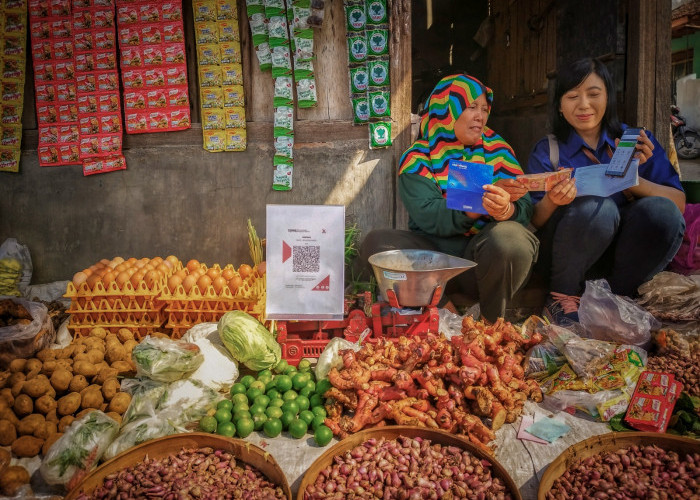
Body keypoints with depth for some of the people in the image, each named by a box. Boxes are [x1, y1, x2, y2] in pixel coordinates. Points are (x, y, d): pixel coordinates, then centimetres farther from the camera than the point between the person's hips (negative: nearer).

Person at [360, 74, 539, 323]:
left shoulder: (497, 149, 8)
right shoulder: (417, 158, 2)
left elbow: (525, 208, -2)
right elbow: (428, 217, -15)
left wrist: (507, 209, -27)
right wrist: (485, 198, -26)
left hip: (484, 253, 1)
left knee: (510, 236, -32)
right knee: (377, 242, -24)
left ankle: (491, 321, -8)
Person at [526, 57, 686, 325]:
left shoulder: (638, 141, 8)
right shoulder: (547, 151, 3)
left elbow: (679, 203, -4)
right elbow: (534, 222, -6)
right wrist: (550, 203, -28)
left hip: (620, 258, 2)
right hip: (564, 261, -2)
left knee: (662, 211, -24)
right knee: (598, 206, -29)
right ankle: (561, 296, -8)